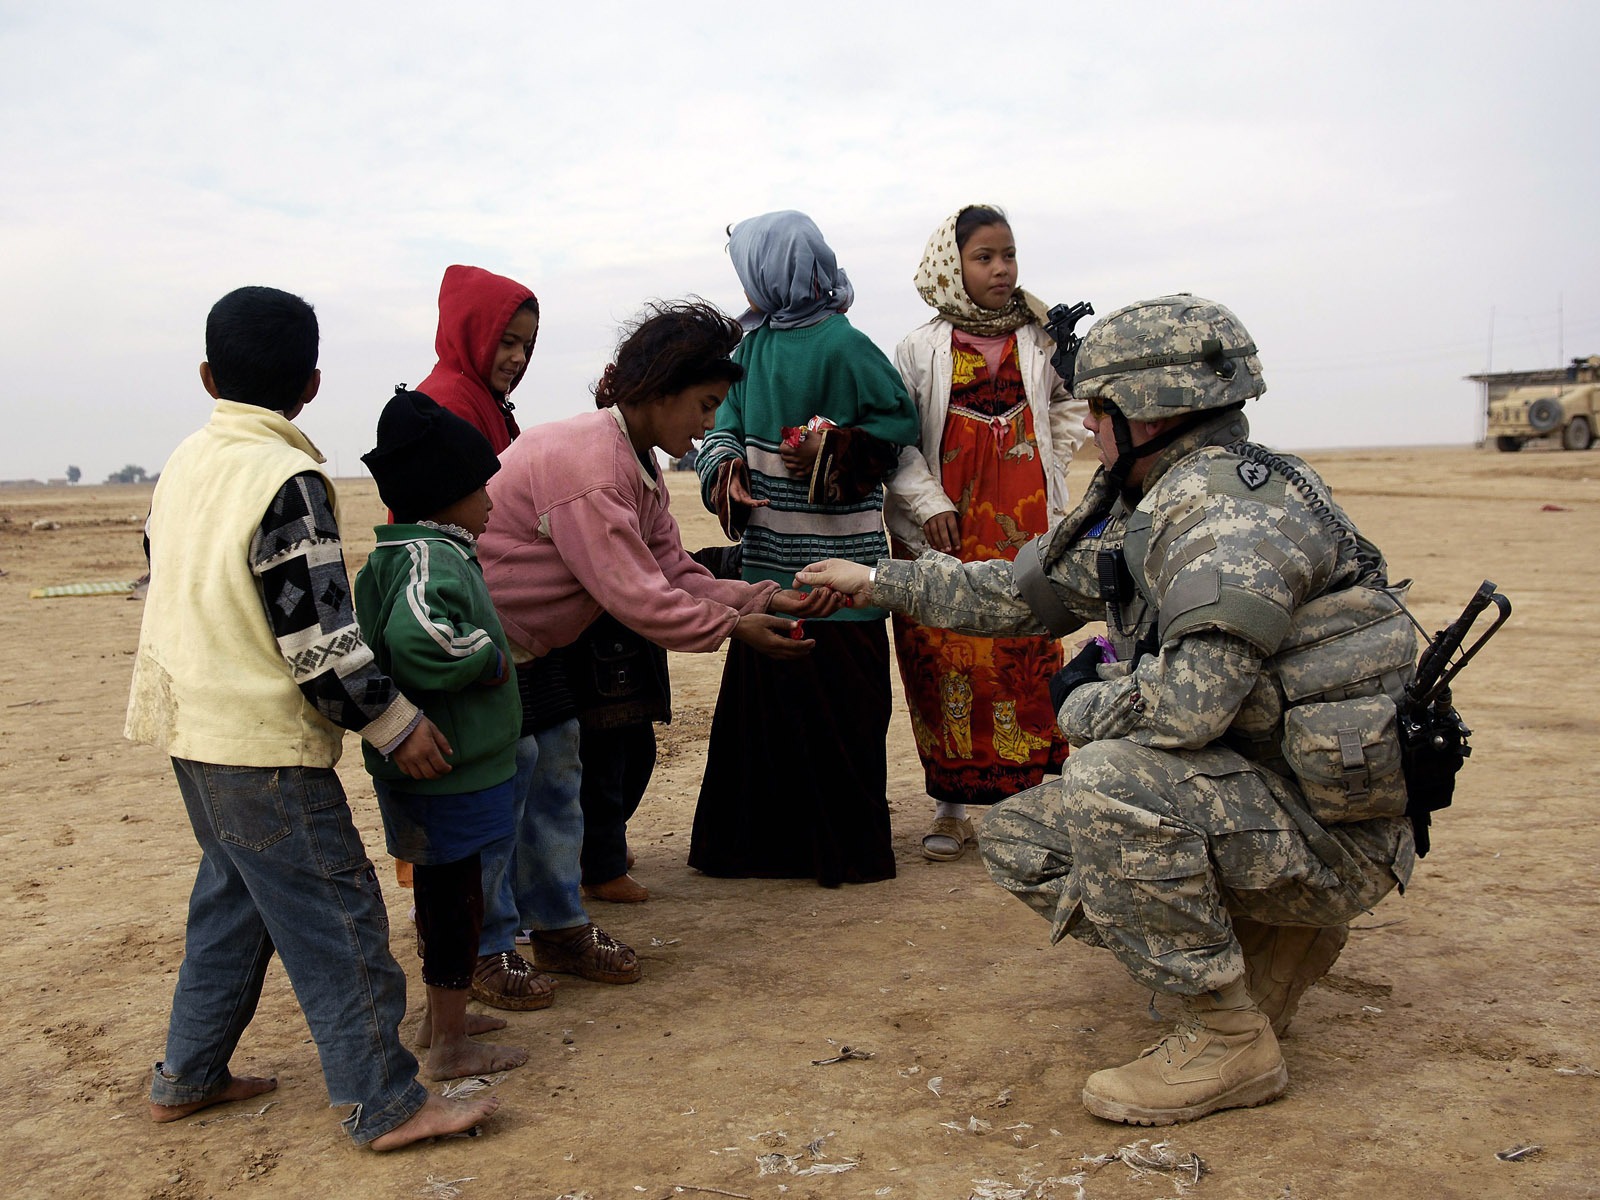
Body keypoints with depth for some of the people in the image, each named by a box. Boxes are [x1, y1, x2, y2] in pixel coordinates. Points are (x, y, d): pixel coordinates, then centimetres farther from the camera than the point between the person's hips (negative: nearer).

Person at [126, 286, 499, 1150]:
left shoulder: (185, 464, 9)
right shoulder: (287, 481, -18)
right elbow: (318, 639, -20)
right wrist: (395, 723, -12)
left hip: (193, 725, 9)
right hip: (261, 742, -9)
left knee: (234, 899, 21)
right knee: (335, 916, -2)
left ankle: (189, 1076, 32)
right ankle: (385, 1104, 5)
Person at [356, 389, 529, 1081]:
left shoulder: (396, 553, 10)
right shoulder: (434, 559, -23)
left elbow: (388, 638, 22)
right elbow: (418, 635, -42)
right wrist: (491, 659, -26)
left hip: (427, 765, 10)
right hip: (450, 765, -10)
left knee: (440, 888, 22)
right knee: (456, 898, 3)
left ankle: (442, 1017, 37)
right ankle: (451, 1045, 16)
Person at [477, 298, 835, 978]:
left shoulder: (639, 465, 5)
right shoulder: (587, 465, -28)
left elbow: (673, 572, 0)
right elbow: (633, 595, -30)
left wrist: (764, 600, -11)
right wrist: (733, 628, -24)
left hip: (523, 649, 10)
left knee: (556, 774, 12)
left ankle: (560, 928, 23)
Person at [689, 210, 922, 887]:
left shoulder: (842, 346, -9)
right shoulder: (752, 346, 8)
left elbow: (902, 426, -6)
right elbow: (727, 425, 7)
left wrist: (833, 458, -18)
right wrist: (725, 469, -13)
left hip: (835, 562, -5)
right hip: (770, 558, 5)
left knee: (836, 702, 2)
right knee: (762, 698, 10)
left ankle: (847, 848, 15)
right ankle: (763, 836, 21)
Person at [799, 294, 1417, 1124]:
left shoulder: (1233, 505, -22)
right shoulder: (1144, 511, 8)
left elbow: (1189, 699, -34)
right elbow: (1021, 590, 21)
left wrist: (1081, 703, -13)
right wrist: (877, 581, 24)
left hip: (1328, 829, -9)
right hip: (1243, 799, 9)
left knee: (1112, 781, -32)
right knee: (1020, 839, 7)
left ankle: (1230, 1043, -13)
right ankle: (1269, 941, 11)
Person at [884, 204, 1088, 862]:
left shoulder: (1040, 338, 8)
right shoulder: (921, 347, 2)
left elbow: (1071, 404, 21)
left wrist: (1049, 469, 10)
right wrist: (928, 503, -9)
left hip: (1024, 521, 1)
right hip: (944, 526, -1)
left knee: (1026, 650, -3)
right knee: (944, 657, 0)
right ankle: (951, 807, 9)